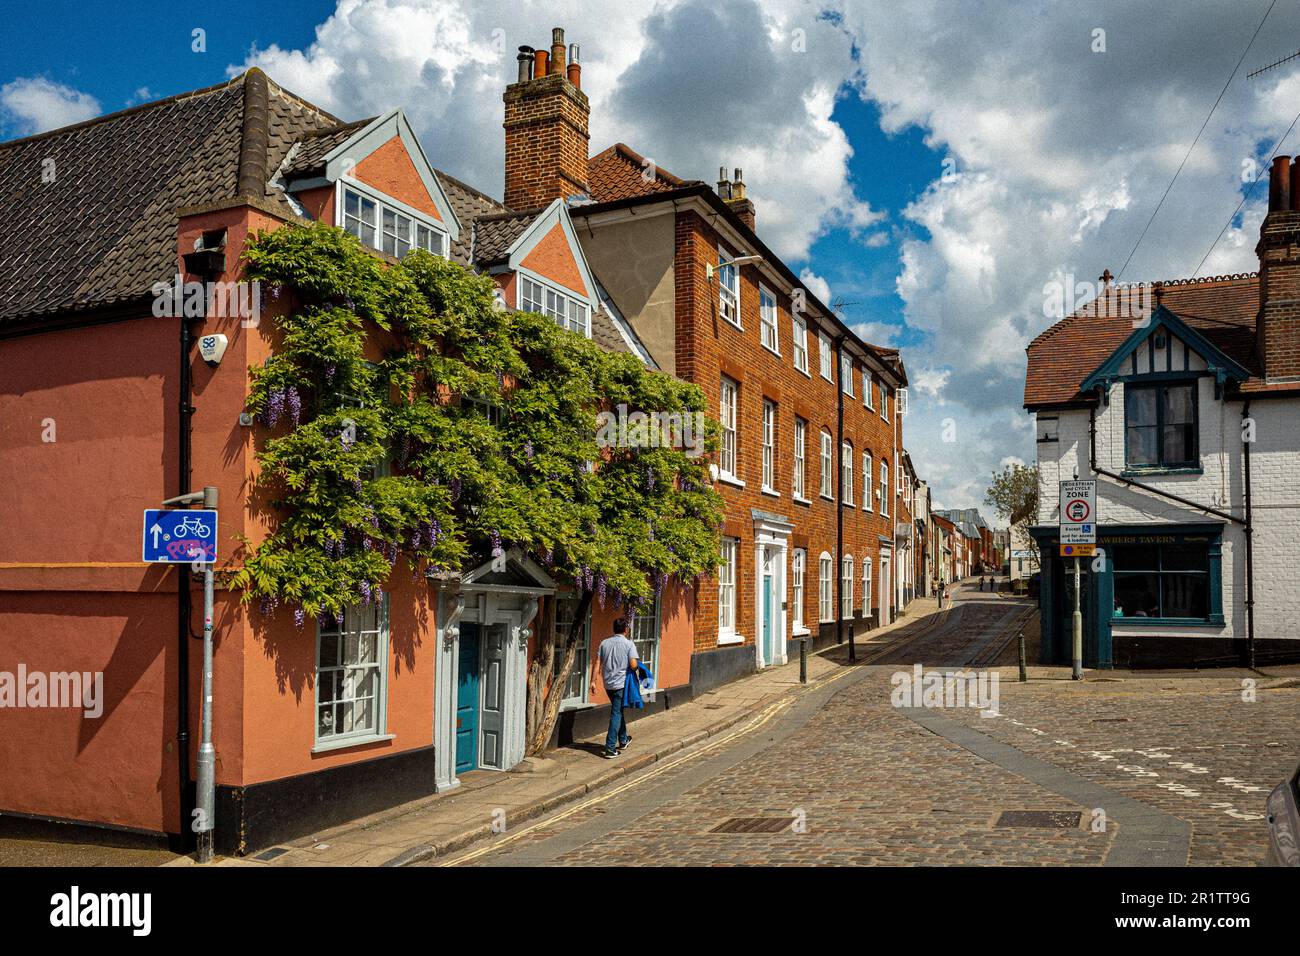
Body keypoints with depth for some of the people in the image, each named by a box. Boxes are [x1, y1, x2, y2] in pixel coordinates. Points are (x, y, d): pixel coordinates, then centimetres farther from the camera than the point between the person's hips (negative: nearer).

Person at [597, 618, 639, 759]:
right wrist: (637, 665, 5)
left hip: (608, 683, 5)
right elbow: (633, 665, -18)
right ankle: (610, 749, -6)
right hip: (621, 683, -5)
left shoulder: (604, 643, 3)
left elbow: (598, 664, 2)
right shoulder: (629, 644, -10)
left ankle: (623, 740, 37)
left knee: (618, 711, 23)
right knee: (616, 714, -2)